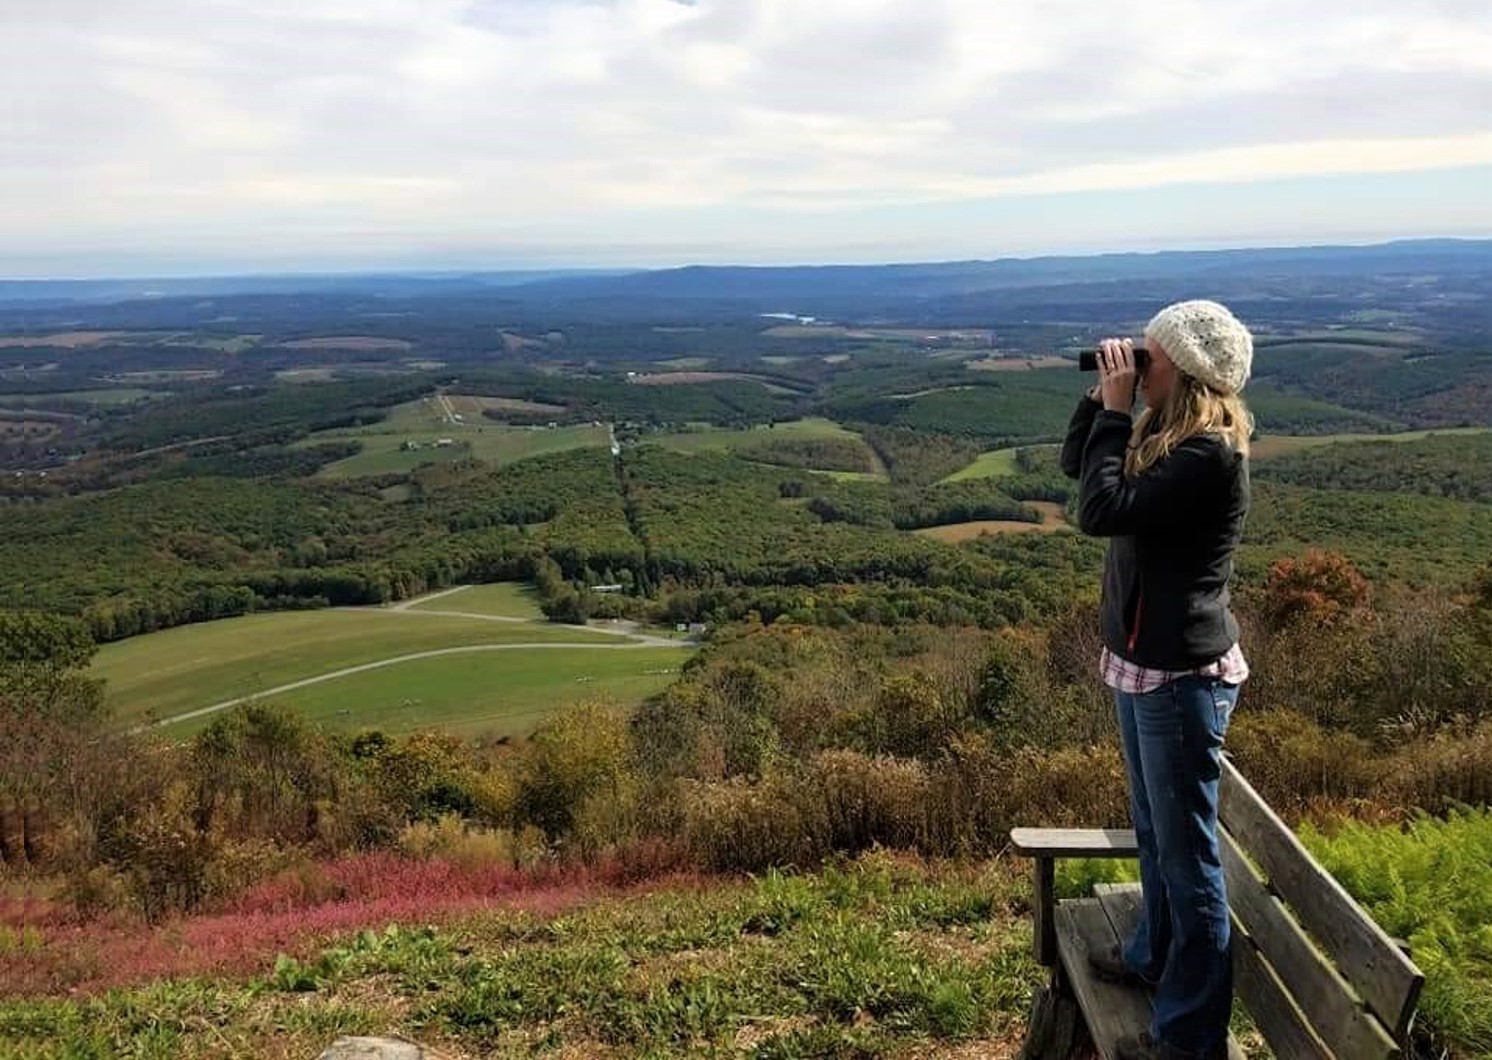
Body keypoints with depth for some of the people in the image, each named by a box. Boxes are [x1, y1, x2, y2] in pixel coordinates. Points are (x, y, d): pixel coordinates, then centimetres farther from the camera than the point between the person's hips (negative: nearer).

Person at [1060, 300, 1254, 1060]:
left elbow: (1102, 510, -27)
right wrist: (1103, 397, 4)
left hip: (1183, 674, -10)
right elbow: (1076, 464, 19)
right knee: (1153, 830, 25)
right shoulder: (1166, 433, 7)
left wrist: (1116, 409, -18)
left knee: (1188, 852, 2)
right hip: (1140, 661, 10)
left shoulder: (1210, 452, -22)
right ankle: (1155, 955, 45)